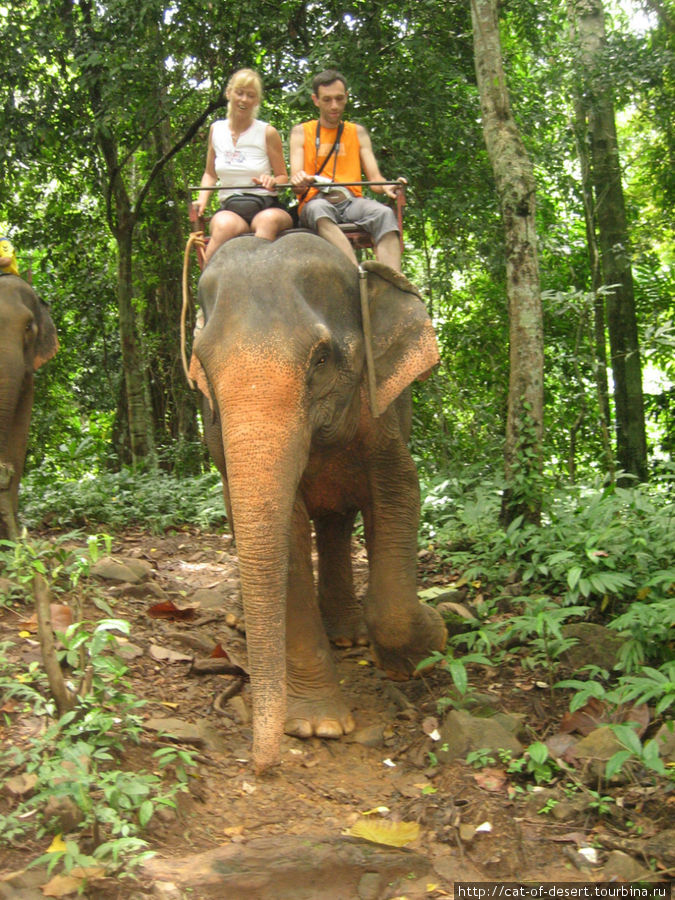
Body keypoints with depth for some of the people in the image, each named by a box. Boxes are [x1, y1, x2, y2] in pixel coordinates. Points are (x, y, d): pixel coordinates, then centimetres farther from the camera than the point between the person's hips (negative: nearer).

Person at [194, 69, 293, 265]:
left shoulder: (268, 133, 5)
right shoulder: (216, 129, 14)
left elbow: (283, 177, 11)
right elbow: (210, 174, 24)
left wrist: (272, 181, -13)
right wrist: (202, 200, 5)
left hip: (266, 206, -1)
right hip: (229, 207, 2)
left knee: (269, 220, -40)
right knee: (225, 225, -37)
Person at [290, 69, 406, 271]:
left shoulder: (358, 133, 22)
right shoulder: (301, 132, 17)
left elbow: (374, 177, 12)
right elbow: (296, 179, 5)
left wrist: (387, 187, -13)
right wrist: (300, 182, -22)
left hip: (352, 200, 2)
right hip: (316, 201, -2)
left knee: (384, 213, -32)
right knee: (319, 210, -39)